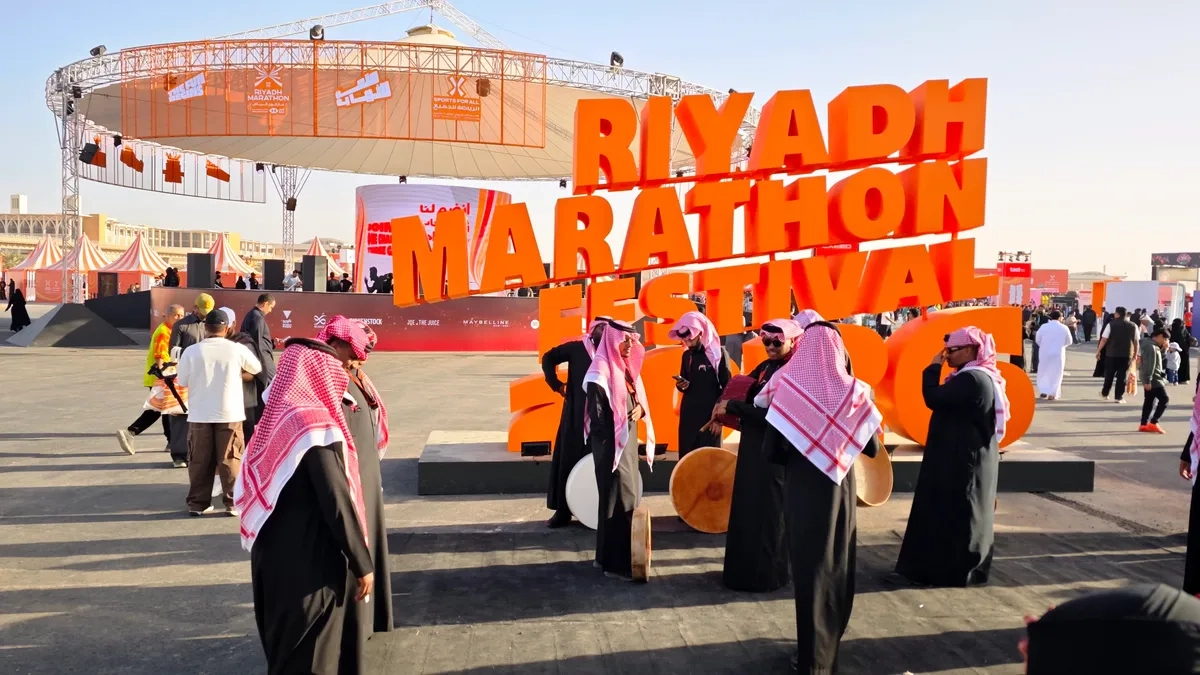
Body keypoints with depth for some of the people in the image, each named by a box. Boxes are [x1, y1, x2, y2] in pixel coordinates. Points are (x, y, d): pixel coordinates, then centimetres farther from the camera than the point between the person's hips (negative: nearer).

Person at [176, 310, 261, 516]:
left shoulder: (191, 352, -7)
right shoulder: (237, 349, -7)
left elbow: (182, 382, 3)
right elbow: (257, 369, 10)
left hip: (200, 415, 1)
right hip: (230, 414, 0)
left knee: (199, 461, 10)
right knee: (230, 460, 7)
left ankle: (198, 503, 15)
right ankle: (233, 503, 10)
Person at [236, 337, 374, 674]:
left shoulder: (276, 420, 5)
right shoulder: (315, 426, -19)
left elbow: (249, 491, 10)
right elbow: (338, 501, -20)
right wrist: (363, 563, -14)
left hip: (277, 557, 8)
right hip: (314, 562, -8)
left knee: (286, 644, 19)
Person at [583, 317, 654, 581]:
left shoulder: (627, 367, 10)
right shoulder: (601, 372, -16)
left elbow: (638, 399, 19)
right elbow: (597, 416, -19)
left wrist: (640, 408, -3)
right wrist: (610, 442, -14)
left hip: (628, 443, 9)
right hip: (611, 445, -9)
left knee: (626, 497, 14)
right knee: (620, 499, -5)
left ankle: (609, 556, 25)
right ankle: (615, 562, 4)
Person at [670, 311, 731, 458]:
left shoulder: (718, 353, -7)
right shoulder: (686, 355, 9)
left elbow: (727, 387, -6)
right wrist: (681, 385, -4)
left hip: (709, 415, -5)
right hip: (688, 414, 5)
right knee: (685, 458, 5)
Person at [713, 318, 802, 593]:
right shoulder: (765, 367, 8)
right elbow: (744, 393, 18)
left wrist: (732, 406, -21)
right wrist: (727, 407, -3)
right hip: (752, 445, 8)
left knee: (766, 511, 0)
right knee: (746, 507, 14)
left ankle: (765, 573, 12)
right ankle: (745, 567, 26)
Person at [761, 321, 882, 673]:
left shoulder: (788, 387, -14)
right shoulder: (853, 392, -7)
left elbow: (772, 451, -13)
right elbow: (872, 449, 2)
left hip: (802, 492, -2)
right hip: (841, 491, 2)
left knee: (808, 564, 8)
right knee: (837, 564, 17)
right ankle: (830, 642, 32)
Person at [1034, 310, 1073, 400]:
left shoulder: (1044, 326, -6)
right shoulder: (1064, 328, -5)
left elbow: (1037, 339, 0)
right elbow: (1069, 342, 5)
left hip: (1045, 352, 1)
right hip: (1058, 353, -1)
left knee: (1043, 371, 14)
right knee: (1055, 372, 7)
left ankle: (1043, 391, 11)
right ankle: (1052, 393, 3)